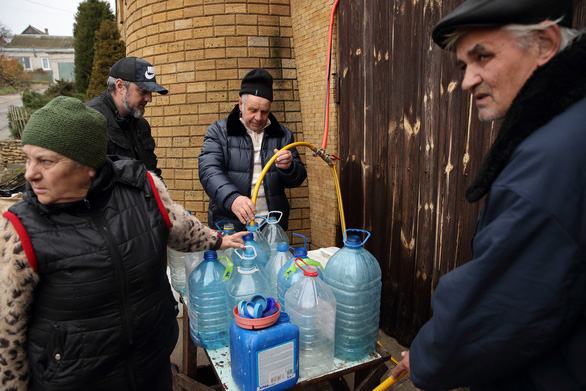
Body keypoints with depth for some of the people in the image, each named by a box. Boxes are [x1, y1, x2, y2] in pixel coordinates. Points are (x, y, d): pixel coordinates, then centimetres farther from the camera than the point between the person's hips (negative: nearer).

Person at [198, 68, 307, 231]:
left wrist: (288, 167, -17)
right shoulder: (218, 132, -1)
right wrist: (232, 198, -34)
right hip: (230, 224, -2)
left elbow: (297, 178, 7)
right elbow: (209, 170, -16)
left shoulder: (282, 134, 6)